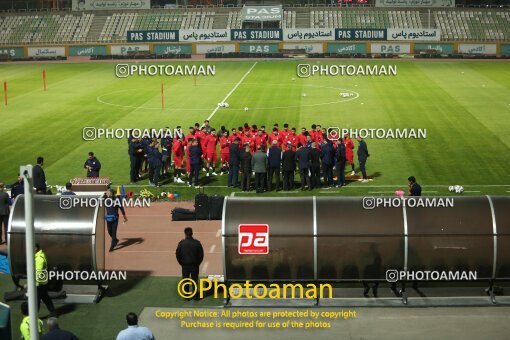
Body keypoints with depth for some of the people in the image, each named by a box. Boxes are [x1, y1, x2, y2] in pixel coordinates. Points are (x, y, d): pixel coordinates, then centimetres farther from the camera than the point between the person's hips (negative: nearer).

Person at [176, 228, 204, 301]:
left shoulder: (181, 243, -10)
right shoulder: (197, 243, -10)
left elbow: (178, 255, -5)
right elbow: (201, 254, -5)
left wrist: (181, 263, 8)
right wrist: (198, 263, 8)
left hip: (185, 265, 0)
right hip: (195, 265, 0)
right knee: (195, 280, 11)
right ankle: (196, 295, 14)